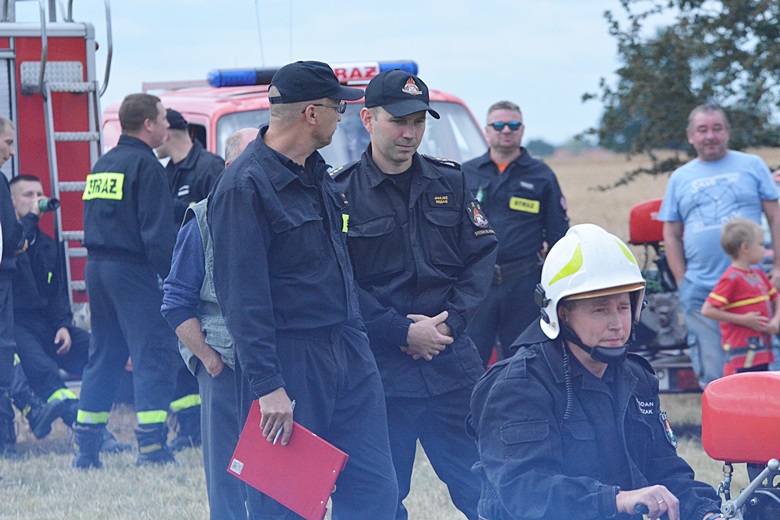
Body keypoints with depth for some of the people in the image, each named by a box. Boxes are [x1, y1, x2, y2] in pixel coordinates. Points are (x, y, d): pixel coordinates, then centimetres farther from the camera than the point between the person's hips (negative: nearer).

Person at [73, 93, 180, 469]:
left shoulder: (101, 166, 15)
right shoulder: (145, 165, -11)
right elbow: (158, 230, -17)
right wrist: (171, 278, -15)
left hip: (96, 268, 8)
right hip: (135, 270, -8)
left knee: (103, 357, 13)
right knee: (153, 355, -7)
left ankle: (85, 449, 12)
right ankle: (151, 448, -14)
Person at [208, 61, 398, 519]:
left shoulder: (318, 173, 12)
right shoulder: (245, 187, -15)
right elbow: (243, 296, -19)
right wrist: (267, 385, -23)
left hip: (350, 356, 8)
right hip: (289, 364, -8)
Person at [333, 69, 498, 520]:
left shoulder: (449, 182, 9)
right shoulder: (341, 192, -3)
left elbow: (482, 255, 7)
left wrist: (450, 321, -8)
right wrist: (403, 332, -14)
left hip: (452, 361, 3)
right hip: (379, 370, -3)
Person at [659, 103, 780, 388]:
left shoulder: (751, 166, 8)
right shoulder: (680, 178, 13)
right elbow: (671, 235, 14)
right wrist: (682, 282, 4)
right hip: (700, 292, 2)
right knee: (712, 374, 2)